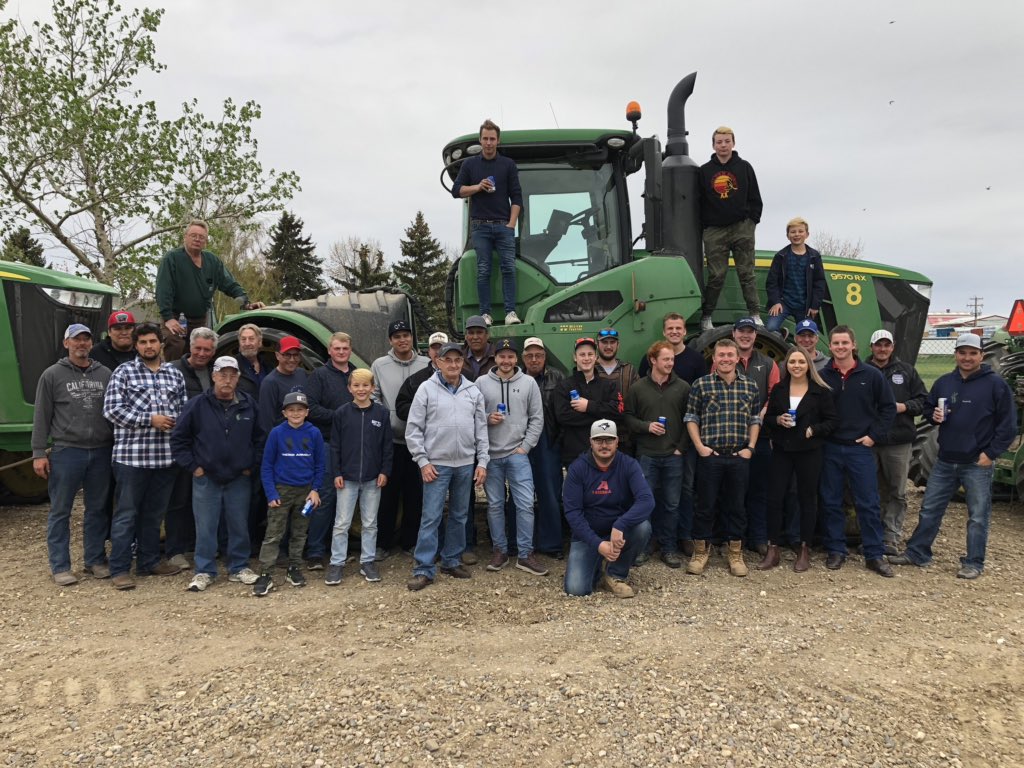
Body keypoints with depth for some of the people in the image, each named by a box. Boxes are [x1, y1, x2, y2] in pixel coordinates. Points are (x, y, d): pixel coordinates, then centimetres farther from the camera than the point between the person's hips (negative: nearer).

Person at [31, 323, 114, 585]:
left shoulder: (105, 374, 8)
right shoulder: (52, 375, 1)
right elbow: (41, 417, 1)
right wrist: (38, 453, -4)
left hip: (101, 452, 3)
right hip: (66, 451, -2)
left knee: (97, 509, 10)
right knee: (60, 512, 3)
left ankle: (96, 560, 20)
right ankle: (60, 566, 12)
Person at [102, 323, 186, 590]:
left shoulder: (175, 374, 12)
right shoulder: (123, 372, 0)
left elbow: (184, 409, 15)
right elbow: (112, 410, -7)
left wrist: (178, 425, -5)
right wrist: (150, 420, -13)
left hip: (166, 455, 4)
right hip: (131, 455, -4)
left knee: (155, 513, 14)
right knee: (126, 514, 2)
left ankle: (149, 561, 26)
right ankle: (119, 570, 9)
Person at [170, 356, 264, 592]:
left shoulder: (249, 405, 0)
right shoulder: (197, 405, -6)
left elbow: (259, 438, 10)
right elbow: (178, 438, -1)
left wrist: (252, 465, 4)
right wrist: (192, 466, -5)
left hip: (239, 479, 2)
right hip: (206, 479, -2)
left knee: (240, 527, 10)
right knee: (205, 528, 5)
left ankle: (239, 568, 24)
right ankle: (204, 571, 17)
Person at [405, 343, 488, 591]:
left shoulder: (473, 391, 6)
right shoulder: (427, 389, -3)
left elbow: (481, 429, 9)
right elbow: (413, 429, -4)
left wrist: (482, 462, 4)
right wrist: (423, 461, -8)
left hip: (466, 464, 4)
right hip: (436, 464, -4)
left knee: (459, 515, 13)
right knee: (431, 517, -3)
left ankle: (452, 561, 26)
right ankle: (424, 569, 4)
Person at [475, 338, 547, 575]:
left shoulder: (529, 383, 3)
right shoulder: (481, 383, 2)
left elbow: (537, 418, 3)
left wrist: (525, 447, -4)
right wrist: (487, 419, -14)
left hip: (518, 454, 0)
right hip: (491, 455, 1)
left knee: (525, 504, -3)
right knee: (495, 505, 9)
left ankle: (525, 555, 7)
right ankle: (500, 550, 22)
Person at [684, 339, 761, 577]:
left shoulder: (750, 386, 7)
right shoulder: (701, 384, -1)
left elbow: (755, 420, 12)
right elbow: (691, 418, 1)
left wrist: (751, 447, 1)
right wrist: (699, 446, -7)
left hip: (740, 457, 2)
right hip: (710, 456, -2)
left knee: (736, 505, 10)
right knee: (705, 504, 4)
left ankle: (735, 553, 22)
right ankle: (700, 551, 18)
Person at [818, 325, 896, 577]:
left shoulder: (871, 375, -2)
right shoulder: (822, 376, 1)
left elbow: (888, 407, 3)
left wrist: (874, 435, -3)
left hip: (860, 448, -1)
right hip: (830, 448, 2)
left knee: (868, 503, 2)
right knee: (831, 502, 8)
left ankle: (874, 555, 12)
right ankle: (836, 551, 19)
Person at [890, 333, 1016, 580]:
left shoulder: (995, 384, -7)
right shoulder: (943, 382, 7)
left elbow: (1008, 424, -6)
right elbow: (928, 408, 20)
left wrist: (991, 453, -11)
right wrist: (934, 415, -3)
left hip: (978, 464, -4)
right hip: (945, 461, 5)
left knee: (978, 516, 5)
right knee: (930, 509, 10)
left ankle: (973, 563, 16)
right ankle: (917, 552, 20)